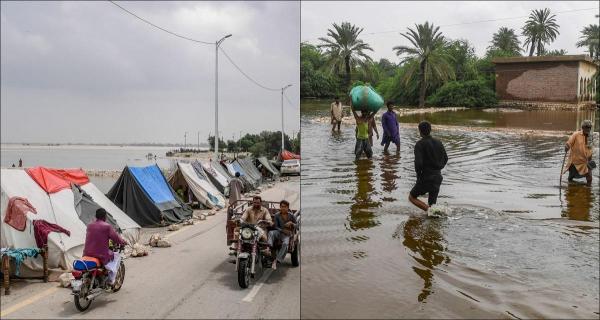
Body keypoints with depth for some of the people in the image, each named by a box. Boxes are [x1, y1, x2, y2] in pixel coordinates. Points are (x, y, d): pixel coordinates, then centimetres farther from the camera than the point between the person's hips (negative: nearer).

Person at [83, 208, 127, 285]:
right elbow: (116, 239, -6)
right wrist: (124, 242, 15)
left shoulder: (89, 226, 8)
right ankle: (111, 279, 14)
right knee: (117, 256, 19)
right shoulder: (107, 226, -10)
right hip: (101, 255, -6)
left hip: (87, 254, 6)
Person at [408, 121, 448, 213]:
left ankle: (429, 210, -7)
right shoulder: (438, 142, 7)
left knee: (411, 197, 12)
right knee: (432, 204, 20)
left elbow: (418, 162, -22)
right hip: (437, 177, 6)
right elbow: (445, 159, 16)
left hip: (425, 178, -6)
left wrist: (419, 174, -6)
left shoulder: (420, 144, -13)